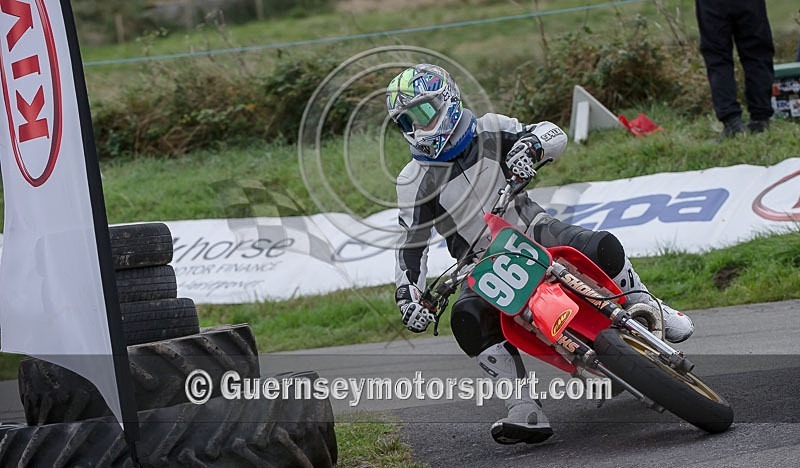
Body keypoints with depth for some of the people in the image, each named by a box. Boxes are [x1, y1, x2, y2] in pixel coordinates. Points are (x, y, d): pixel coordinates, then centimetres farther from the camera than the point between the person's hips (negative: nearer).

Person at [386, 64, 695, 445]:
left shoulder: (488, 131, -1)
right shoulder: (415, 181, -4)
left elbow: (555, 135, -6)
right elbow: (411, 243, -7)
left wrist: (529, 144, -29)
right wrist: (407, 295, -21)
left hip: (534, 231, 1)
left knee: (602, 247, -27)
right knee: (467, 318, -32)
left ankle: (646, 310, 3)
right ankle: (525, 411, -33)